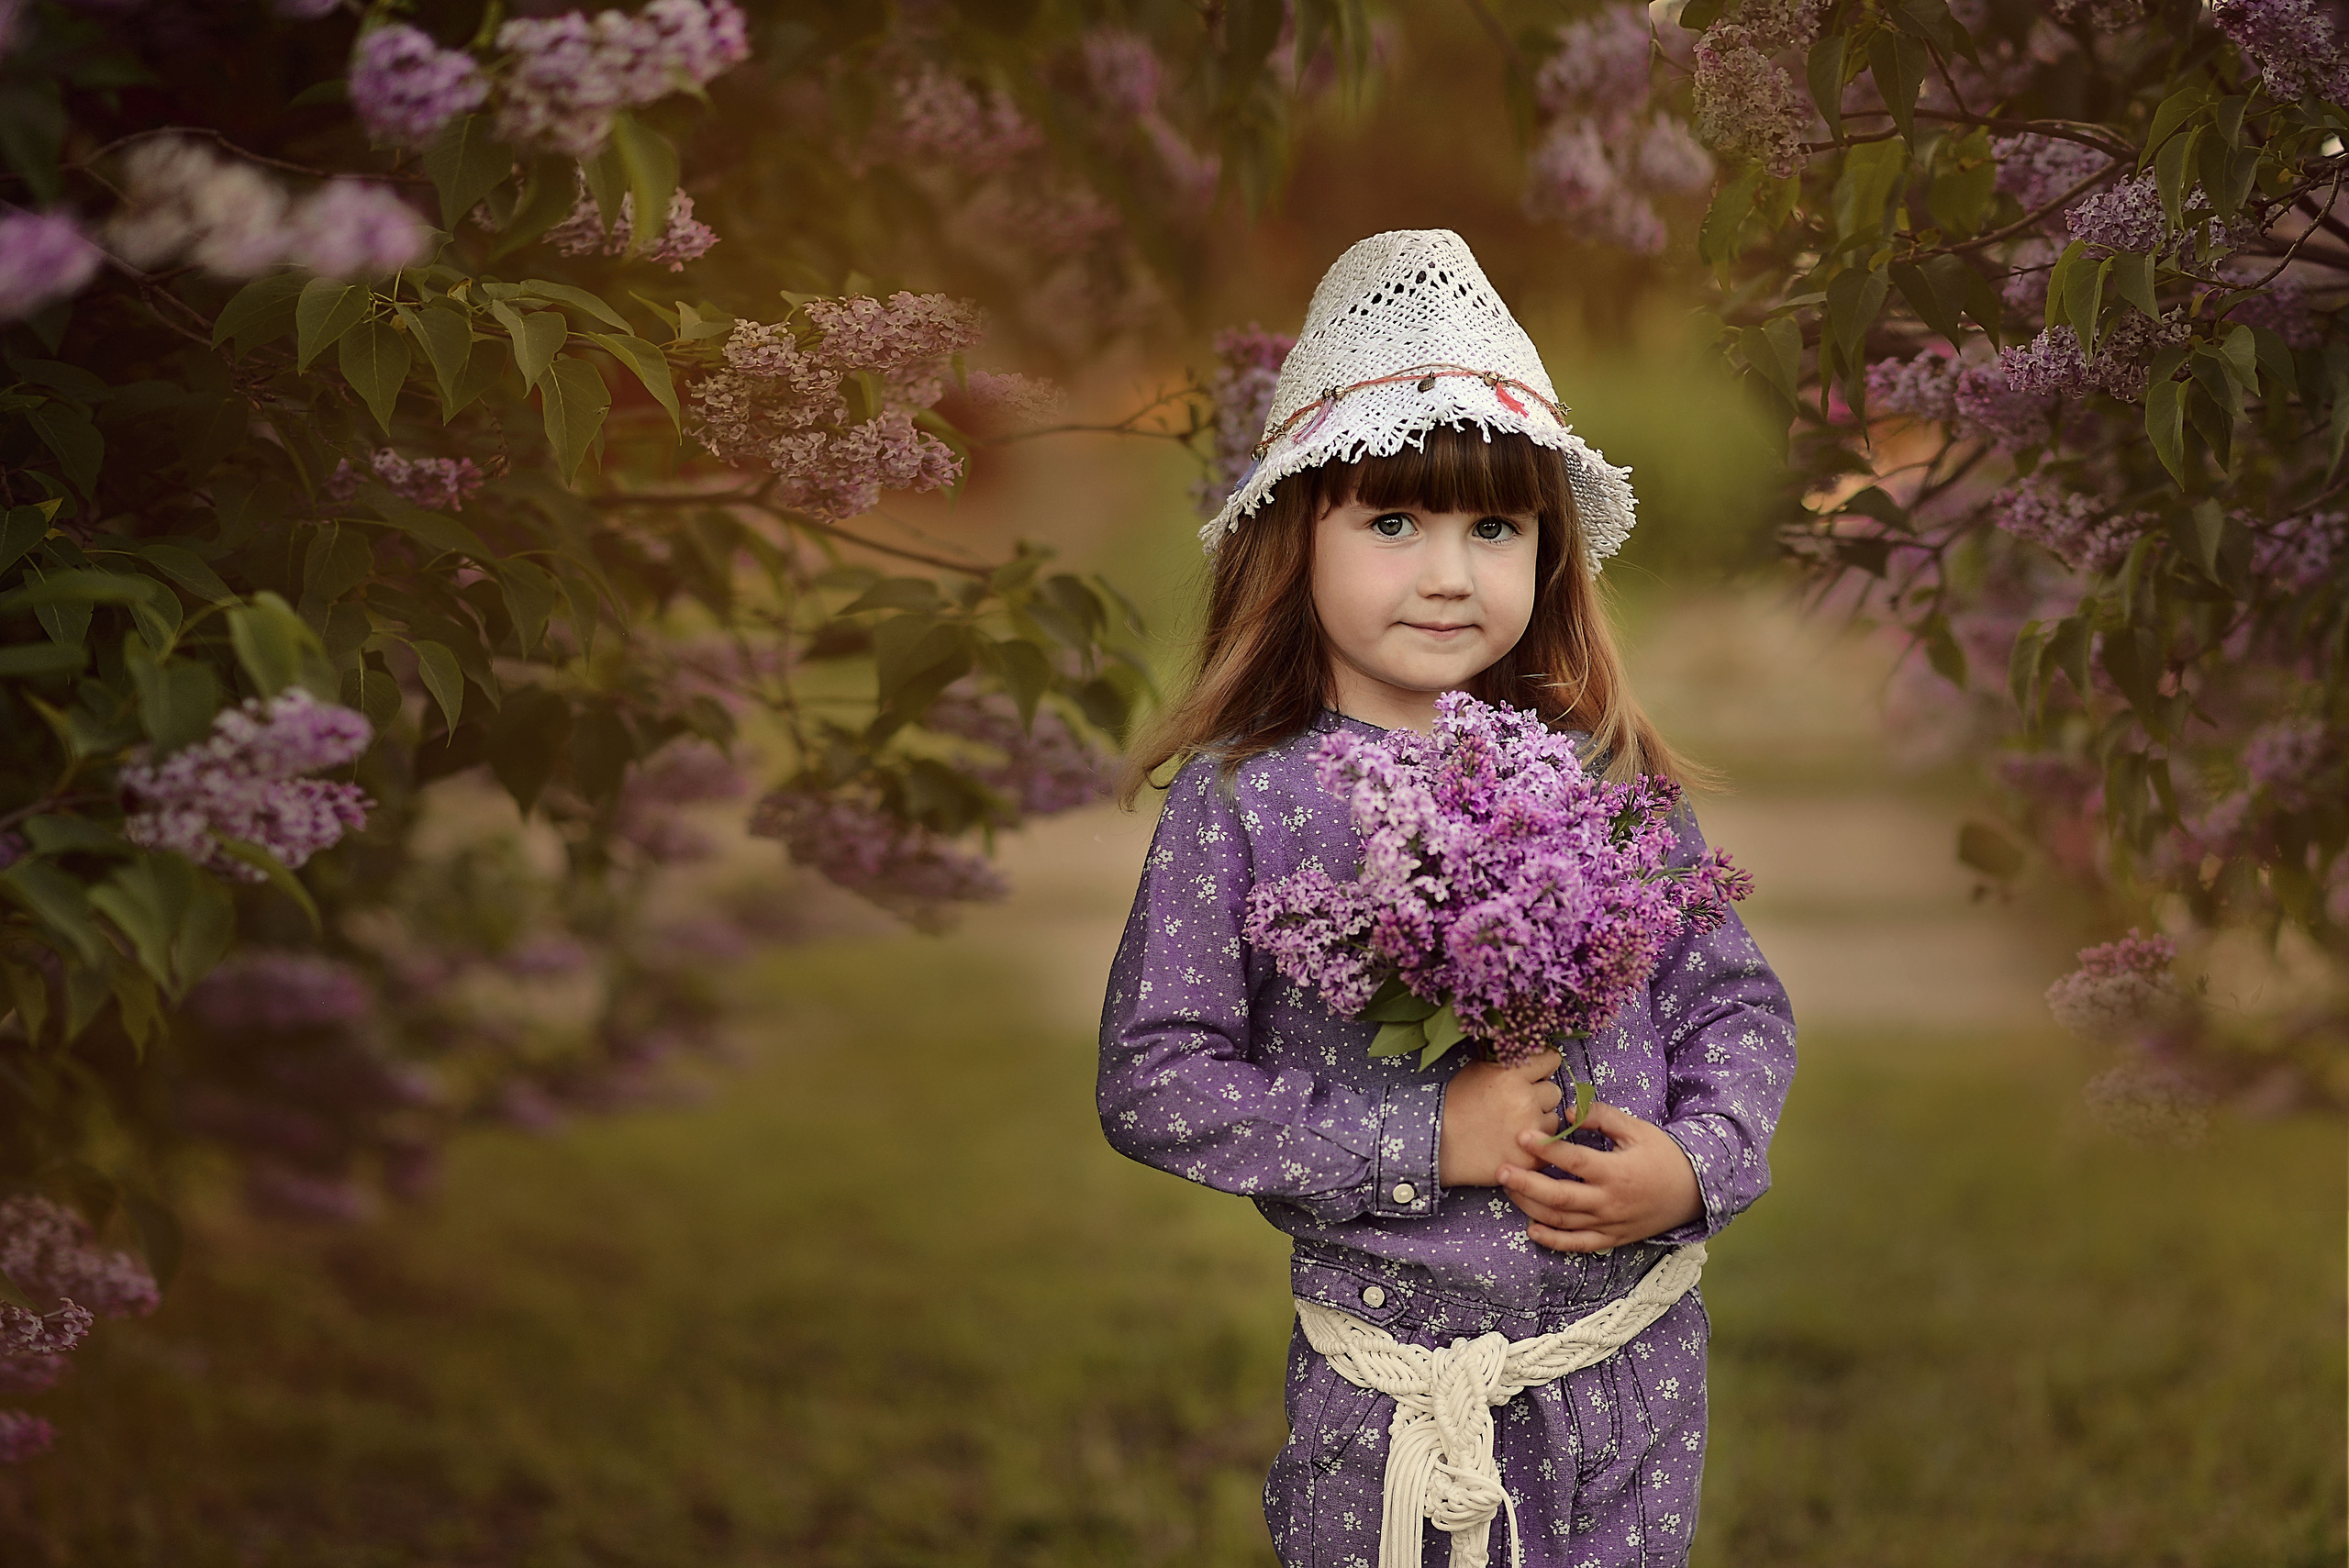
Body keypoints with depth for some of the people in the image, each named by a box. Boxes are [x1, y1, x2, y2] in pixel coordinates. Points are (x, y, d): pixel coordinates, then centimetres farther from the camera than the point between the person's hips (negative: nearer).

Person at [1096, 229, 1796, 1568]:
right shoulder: (1241, 802, -8)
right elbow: (1152, 1081, -9)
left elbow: (1739, 1004, 8)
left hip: (1638, 1370, 3)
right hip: (1392, 1393, -2)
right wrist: (1419, 1141, -15)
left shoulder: (1604, 775, 0)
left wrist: (1695, 1166, -11)